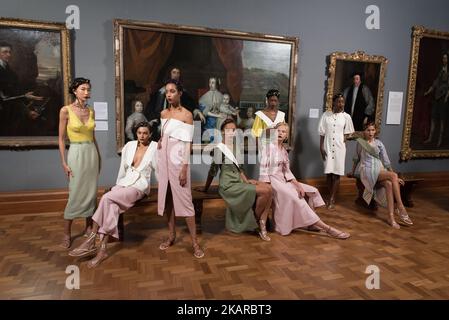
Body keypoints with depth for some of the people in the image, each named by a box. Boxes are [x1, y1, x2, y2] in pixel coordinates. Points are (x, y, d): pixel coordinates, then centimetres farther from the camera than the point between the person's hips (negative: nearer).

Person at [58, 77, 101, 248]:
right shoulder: (66, 110, -7)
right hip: (76, 153, -5)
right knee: (75, 194, -2)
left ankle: (89, 227, 23)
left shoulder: (91, 111, 7)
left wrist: (98, 156, 14)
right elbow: (61, 139, -6)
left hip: (92, 153, 5)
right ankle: (66, 233, 12)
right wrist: (64, 162, -11)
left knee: (91, 192, 8)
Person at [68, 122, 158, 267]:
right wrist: (117, 185, 19)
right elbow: (123, 168, 17)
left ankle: (91, 241, -21)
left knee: (107, 198, -28)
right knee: (112, 207, -27)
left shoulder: (154, 147, -3)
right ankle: (102, 249, -28)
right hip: (124, 183, 4)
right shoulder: (129, 145, 10)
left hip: (139, 186, -4)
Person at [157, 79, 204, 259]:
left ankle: (195, 242, 2)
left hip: (177, 159, -6)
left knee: (184, 198, -5)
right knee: (166, 196, 10)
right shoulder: (163, 113, 10)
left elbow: (187, 144, -12)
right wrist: (160, 141, 5)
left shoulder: (187, 115, -8)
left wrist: (184, 169, -16)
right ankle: (171, 235, 24)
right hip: (163, 159, 6)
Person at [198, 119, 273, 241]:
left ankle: (262, 226, -11)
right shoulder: (219, 148, -8)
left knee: (268, 188, -13)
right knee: (265, 192, -19)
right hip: (229, 185, -7)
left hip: (239, 182, 8)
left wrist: (247, 181, 7)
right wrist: (205, 188, 1)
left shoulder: (236, 147, 14)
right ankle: (256, 222, 3)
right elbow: (213, 171, -5)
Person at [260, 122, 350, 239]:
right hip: (272, 180, -9)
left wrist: (298, 185, -4)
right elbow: (263, 169, -15)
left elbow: (287, 171, 10)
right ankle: (327, 228, -21)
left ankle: (310, 224, 3)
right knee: (297, 198, -25)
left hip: (282, 179, 9)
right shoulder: (269, 147, -9)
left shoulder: (283, 150, 14)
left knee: (313, 191, 2)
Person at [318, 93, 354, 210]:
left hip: (339, 147, 0)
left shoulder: (346, 116, 1)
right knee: (329, 173, 5)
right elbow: (322, 133, 1)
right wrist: (321, 147, -3)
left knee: (336, 174, 0)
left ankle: (332, 199, 7)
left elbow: (347, 132, 10)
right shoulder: (326, 115, 0)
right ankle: (331, 197, 19)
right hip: (327, 147, 0)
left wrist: (344, 141, -6)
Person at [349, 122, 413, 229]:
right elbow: (356, 158, 19)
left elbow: (386, 161, 13)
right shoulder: (360, 142, 9)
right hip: (367, 170, -3)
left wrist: (394, 177, 6)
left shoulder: (379, 143, 15)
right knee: (393, 176, -31)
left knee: (389, 184, -33)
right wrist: (352, 172, 25)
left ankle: (391, 217, -35)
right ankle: (401, 208, -30)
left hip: (380, 170, 3)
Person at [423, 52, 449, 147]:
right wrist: (428, 92, 9)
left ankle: (440, 139, 0)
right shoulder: (441, 71, 17)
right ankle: (430, 137, 9)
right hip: (436, 96, 6)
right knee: (433, 117, 5)